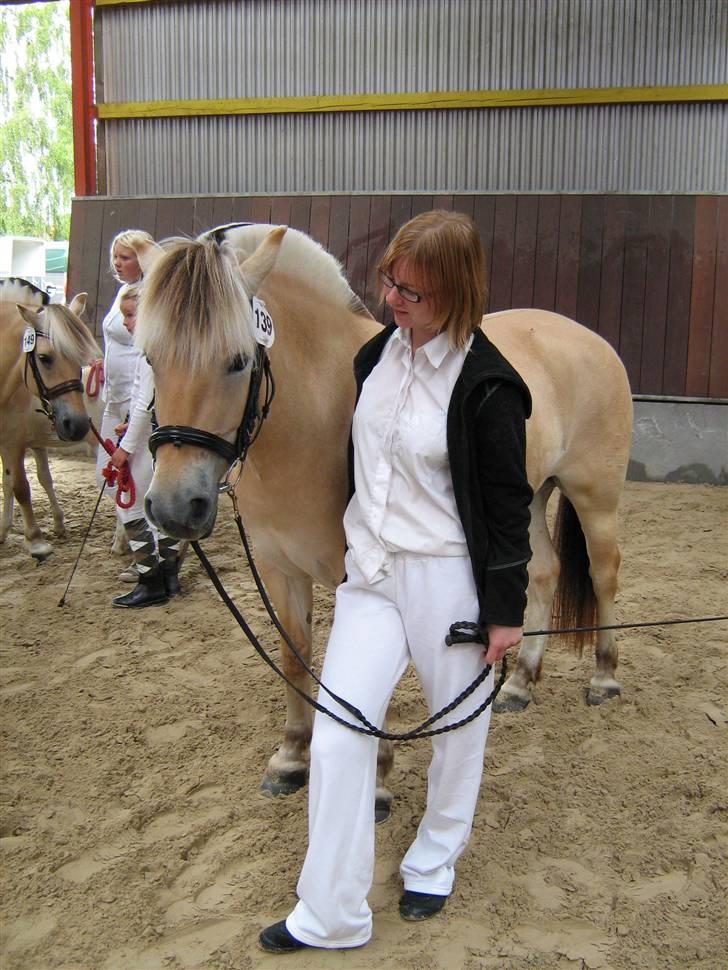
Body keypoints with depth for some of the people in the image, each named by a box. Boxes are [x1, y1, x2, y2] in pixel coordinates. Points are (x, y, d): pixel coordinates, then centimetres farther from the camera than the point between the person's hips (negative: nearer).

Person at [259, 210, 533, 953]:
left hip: (449, 579, -5)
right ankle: (330, 915, 15)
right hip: (370, 572, 6)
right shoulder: (376, 355, 3)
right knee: (336, 734, 2)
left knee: (458, 725, 15)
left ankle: (434, 862, 41)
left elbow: (508, 505, -11)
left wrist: (506, 609, -9)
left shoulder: (485, 384, -17)